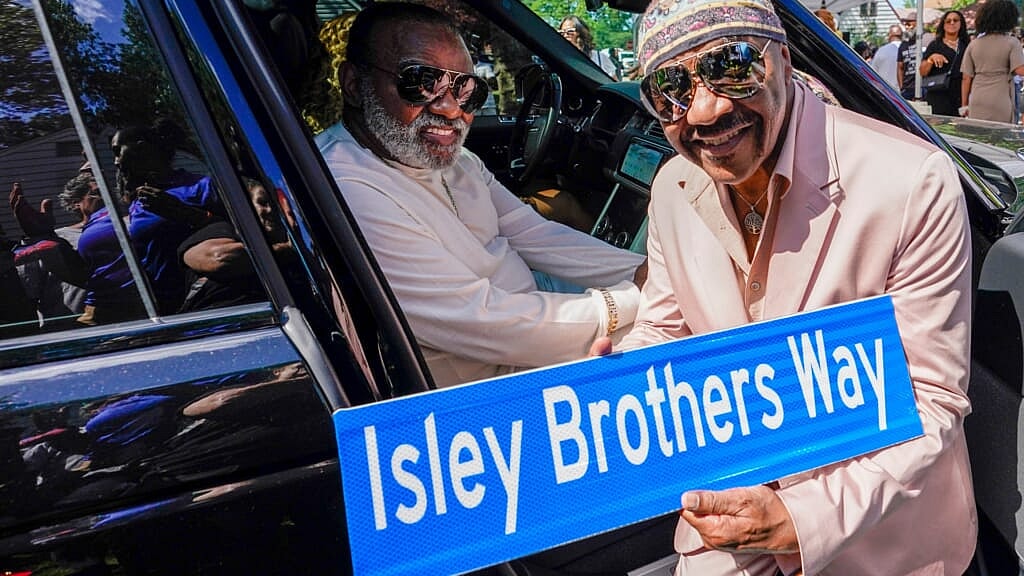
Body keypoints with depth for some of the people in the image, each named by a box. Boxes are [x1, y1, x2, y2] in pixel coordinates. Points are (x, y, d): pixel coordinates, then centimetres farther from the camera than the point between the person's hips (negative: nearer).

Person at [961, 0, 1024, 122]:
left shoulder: (973, 44, 8)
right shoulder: (1011, 43, -3)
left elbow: (966, 78, 8)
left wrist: (964, 105, 14)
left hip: (977, 103, 3)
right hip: (1001, 103, -3)